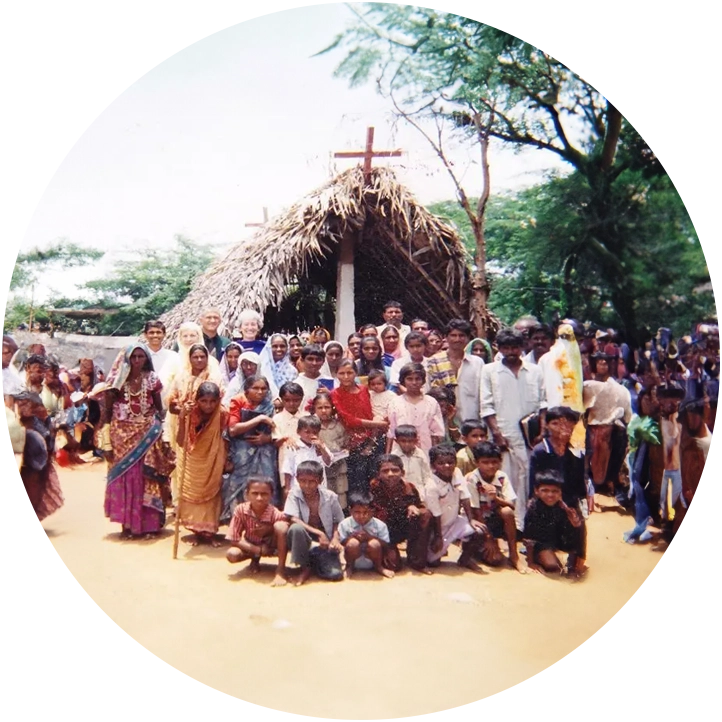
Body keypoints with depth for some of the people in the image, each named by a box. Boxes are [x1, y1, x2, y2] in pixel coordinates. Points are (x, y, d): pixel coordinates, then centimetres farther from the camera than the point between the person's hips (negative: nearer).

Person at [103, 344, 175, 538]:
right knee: (124, 477, 2)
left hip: (146, 433, 0)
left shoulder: (152, 379, 3)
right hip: (123, 433, 1)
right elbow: (109, 407, 1)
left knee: (146, 477, -1)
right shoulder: (118, 379, 3)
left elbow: (159, 407, 7)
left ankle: (148, 524, 7)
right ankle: (127, 524, 10)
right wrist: (112, 388, -8)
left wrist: (156, 423, -2)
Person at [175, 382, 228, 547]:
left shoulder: (222, 415, -24)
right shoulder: (190, 414, -26)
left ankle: (210, 532, 19)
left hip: (213, 461, 0)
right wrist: (182, 418, -43)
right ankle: (196, 531, 21)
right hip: (193, 462, 0)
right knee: (192, 494, 7)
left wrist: (227, 460, -12)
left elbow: (225, 440, -10)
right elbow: (180, 442, -31)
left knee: (211, 494, 7)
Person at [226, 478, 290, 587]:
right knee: (232, 555, -28)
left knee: (280, 525, -32)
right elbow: (234, 540, -18)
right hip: (252, 547, 2)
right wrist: (258, 550, -27)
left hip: (271, 546, -2)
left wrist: (270, 529, -36)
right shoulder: (240, 510, -24)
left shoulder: (276, 514, -29)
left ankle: (280, 570, -23)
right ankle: (255, 559, 7)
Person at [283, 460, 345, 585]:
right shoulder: (294, 494, -10)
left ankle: (313, 563, 11)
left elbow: (338, 521, 5)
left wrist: (335, 538, -14)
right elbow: (293, 520, -21)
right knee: (296, 528, -35)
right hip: (304, 541, -1)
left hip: (324, 544, 1)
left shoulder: (330, 497, -6)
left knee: (335, 574, -23)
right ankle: (305, 568, -12)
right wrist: (318, 533, -27)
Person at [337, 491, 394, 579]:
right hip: (355, 562, 0)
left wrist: (370, 537, -25)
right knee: (352, 543, -31)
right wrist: (353, 536, -27)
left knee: (374, 544, -31)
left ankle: (378, 567, 2)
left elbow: (386, 545, -12)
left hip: (371, 560, 0)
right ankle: (349, 567, 1)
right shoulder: (344, 524, -11)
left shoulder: (380, 525, -12)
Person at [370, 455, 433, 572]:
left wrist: (412, 507, -20)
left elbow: (419, 505, 4)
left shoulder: (408, 487, -13)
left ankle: (416, 561, -9)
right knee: (393, 565, -23)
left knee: (425, 514, -21)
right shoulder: (374, 489, -22)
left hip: (403, 528, 4)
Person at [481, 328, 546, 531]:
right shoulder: (489, 370, 4)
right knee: (507, 482, -1)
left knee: (531, 480, 4)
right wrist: (496, 433, -9)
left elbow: (542, 403, 10)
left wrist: (542, 430, -3)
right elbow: (487, 406, 0)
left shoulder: (534, 371, 11)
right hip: (505, 436, -2)